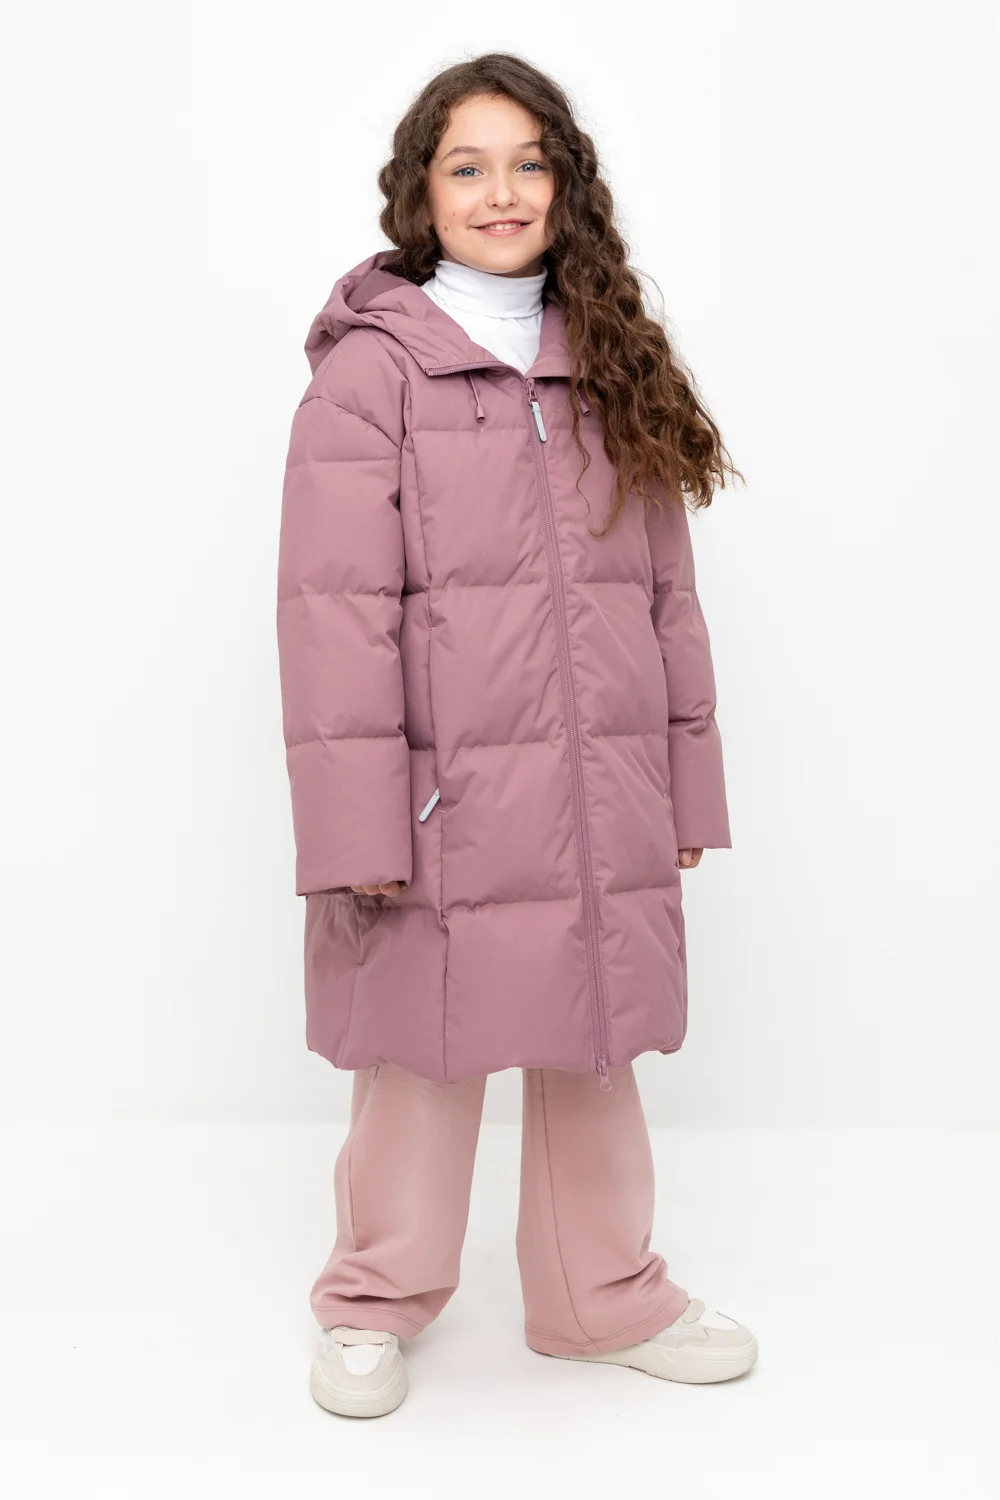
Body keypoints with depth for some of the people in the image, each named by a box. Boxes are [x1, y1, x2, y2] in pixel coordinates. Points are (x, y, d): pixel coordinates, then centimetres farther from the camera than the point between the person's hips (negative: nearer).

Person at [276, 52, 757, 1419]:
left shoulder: (614, 367, 13)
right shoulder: (370, 369, -4)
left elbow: (666, 593, 13)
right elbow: (337, 609, -10)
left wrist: (689, 785, 9)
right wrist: (357, 822, -16)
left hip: (605, 803, 5)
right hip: (449, 804, -4)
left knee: (596, 1049, 14)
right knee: (426, 1051, 6)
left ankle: (606, 1296, 33)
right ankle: (375, 1306, 27)